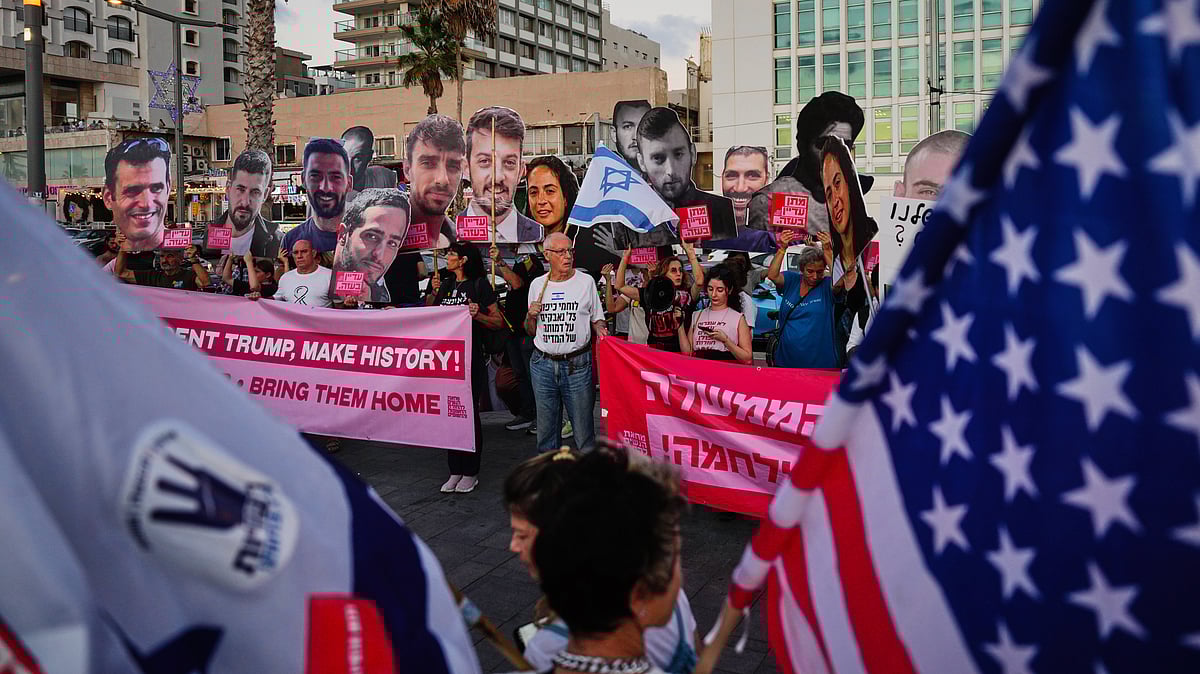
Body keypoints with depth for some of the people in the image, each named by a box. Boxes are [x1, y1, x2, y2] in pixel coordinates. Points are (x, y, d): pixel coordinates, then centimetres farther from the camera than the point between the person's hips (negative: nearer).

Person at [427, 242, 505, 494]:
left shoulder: (479, 285, -4)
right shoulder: (446, 285, 15)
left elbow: (499, 322, -6)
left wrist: (477, 315, -20)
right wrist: (434, 292, 6)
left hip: (471, 357, -6)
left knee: (469, 413, 0)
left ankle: (471, 473, 11)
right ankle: (455, 470, 18)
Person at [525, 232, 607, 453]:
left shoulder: (586, 281, 3)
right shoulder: (537, 284, 9)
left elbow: (597, 319, 10)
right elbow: (530, 331, 15)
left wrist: (600, 329, -12)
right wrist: (531, 316, -5)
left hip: (577, 365, -2)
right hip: (542, 364, 2)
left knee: (583, 425, -2)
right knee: (546, 428, 10)